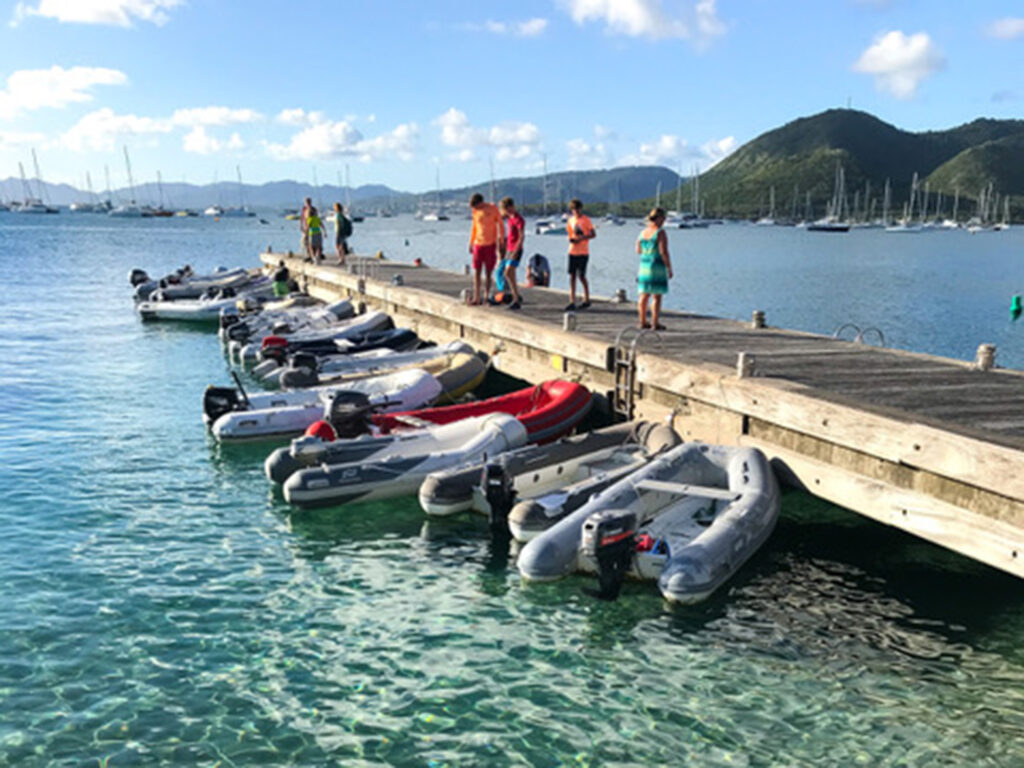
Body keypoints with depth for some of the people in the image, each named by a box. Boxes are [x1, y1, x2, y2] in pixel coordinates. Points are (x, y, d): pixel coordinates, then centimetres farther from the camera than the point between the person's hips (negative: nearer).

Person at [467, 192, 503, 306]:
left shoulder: (493, 208, -4)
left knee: (488, 273, 0)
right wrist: (471, 243, 16)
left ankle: (486, 296, 4)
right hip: (478, 244, 3)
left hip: (490, 244, -3)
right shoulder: (475, 211, 7)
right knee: (476, 272, -3)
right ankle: (476, 298, -3)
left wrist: (502, 240, -2)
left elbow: (500, 224, 1)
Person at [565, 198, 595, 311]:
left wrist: (581, 238, -18)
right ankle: (572, 302, 2)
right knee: (572, 276, 1)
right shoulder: (571, 219, 11)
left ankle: (587, 300, 13)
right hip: (572, 252, 5)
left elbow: (593, 234, -6)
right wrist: (570, 239, -6)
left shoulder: (586, 219, -4)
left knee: (581, 276, -4)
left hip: (583, 252, -5)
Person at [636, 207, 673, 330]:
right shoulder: (660, 232, -14)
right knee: (657, 296, -2)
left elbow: (638, 250, 13)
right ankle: (655, 324, -2)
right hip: (658, 267, -7)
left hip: (644, 265, 7)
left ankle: (642, 322, 16)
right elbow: (664, 252, -18)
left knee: (644, 295, 12)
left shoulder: (643, 232, 7)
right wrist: (669, 268, -11)